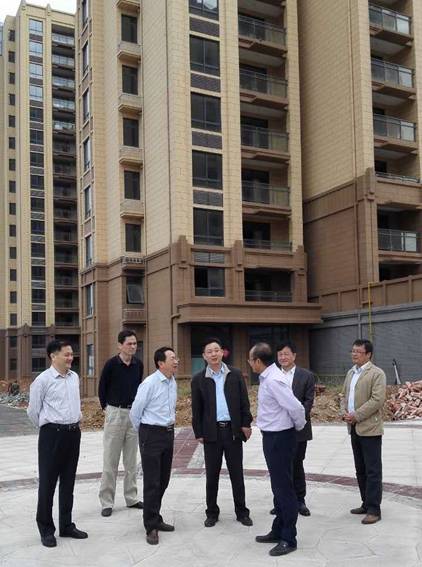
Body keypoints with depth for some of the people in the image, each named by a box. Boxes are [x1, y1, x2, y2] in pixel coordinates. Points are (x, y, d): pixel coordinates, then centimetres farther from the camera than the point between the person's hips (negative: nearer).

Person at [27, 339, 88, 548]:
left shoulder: (74, 377, 7)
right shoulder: (43, 380, -11)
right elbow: (33, 411, -3)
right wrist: (48, 428, 7)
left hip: (74, 432, 6)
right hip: (52, 434, -6)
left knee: (68, 482, 14)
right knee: (48, 482, 3)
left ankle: (66, 525, 26)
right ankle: (46, 529, 17)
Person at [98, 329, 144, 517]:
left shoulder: (138, 364, 3)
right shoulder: (111, 364, -10)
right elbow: (102, 388, 1)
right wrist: (106, 408, 4)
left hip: (134, 413, 4)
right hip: (115, 413, -4)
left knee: (131, 459, 11)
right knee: (110, 459, -1)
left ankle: (131, 498, 21)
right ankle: (106, 502, 6)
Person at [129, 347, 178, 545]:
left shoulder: (173, 382, 6)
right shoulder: (149, 383, -16)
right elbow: (135, 412, -7)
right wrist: (144, 432, 6)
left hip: (168, 433, 7)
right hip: (151, 435, -7)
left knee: (163, 480, 14)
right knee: (152, 482, -3)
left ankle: (155, 519, 29)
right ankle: (151, 527, 7)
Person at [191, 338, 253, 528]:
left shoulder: (235, 375, 3)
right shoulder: (199, 380, 1)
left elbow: (244, 402, 6)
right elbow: (196, 409, 3)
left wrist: (246, 423, -1)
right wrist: (198, 433, 1)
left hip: (233, 430, 0)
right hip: (212, 432, 0)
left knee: (237, 473, 8)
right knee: (212, 475, 7)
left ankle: (241, 511, 19)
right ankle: (212, 512, 20)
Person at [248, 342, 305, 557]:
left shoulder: (273, 381, -23)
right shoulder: (266, 378, 7)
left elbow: (296, 407, -26)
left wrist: (299, 426, -9)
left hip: (280, 438, -10)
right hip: (272, 436, 10)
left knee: (283, 487, 0)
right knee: (278, 486, 18)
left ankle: (288, 539, 11)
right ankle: (278, 531, 31)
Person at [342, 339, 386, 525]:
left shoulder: (377, 374, -10)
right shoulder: (351, 373, 14)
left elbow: (377, 400, -18)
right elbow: (345, 395, 19)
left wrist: (356, 416, -18)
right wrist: (345, 413, 1)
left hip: (370, 428, -8)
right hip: (354, 428, 8)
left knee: (372, 470, -3)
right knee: (360, 469, 15)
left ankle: (374, 509, 1)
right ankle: (366, 503, 25)